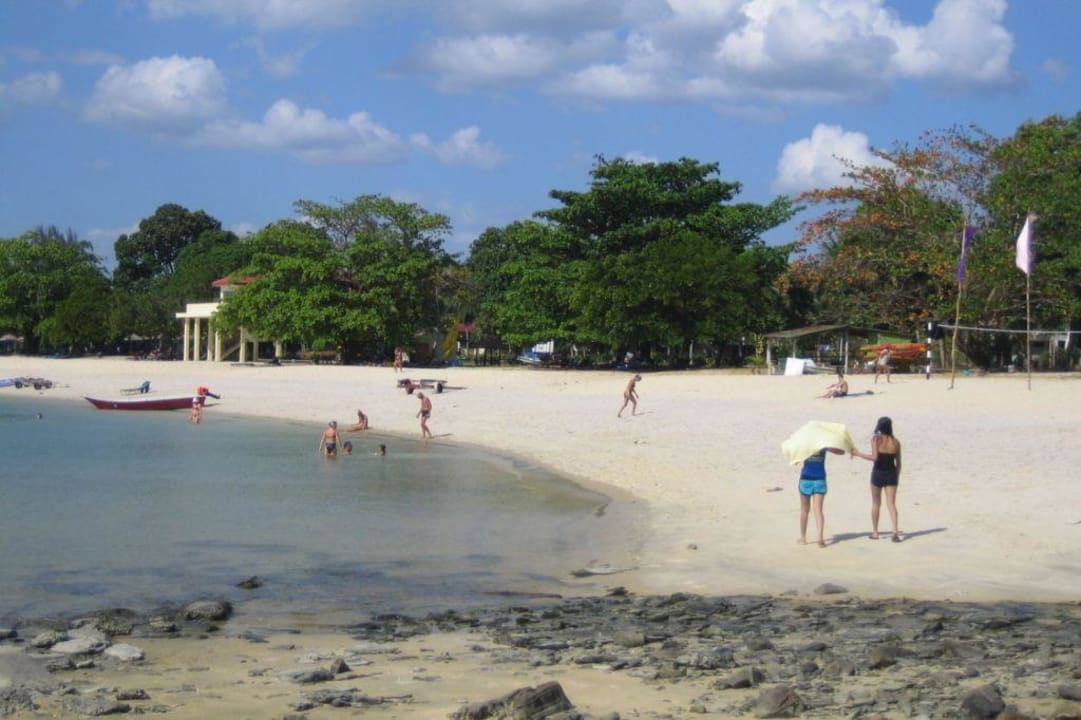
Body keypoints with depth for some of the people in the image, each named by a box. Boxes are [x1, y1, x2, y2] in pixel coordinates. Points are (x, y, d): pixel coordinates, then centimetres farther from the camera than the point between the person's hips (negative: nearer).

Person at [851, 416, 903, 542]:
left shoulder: (876, 439, -11)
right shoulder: (896, 442, 1)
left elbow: (874, 457, -20)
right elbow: (898, 463, 6)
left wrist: (858, 454, -11)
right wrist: (897, 477, 17)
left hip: (878, 473, -2)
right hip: (891, 474, 2)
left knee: (876, 503, 13)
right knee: (891, 504, 2)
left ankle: (875, 532, 20)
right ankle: (895, 531, -14)